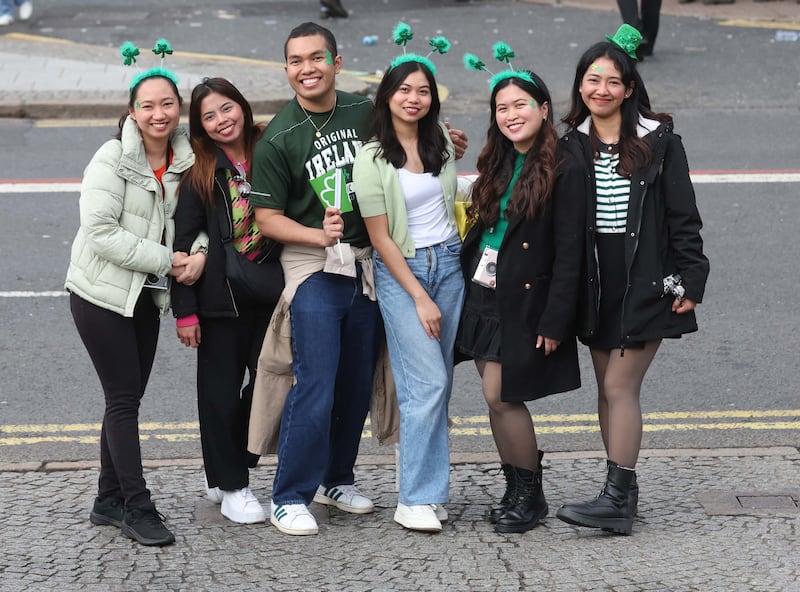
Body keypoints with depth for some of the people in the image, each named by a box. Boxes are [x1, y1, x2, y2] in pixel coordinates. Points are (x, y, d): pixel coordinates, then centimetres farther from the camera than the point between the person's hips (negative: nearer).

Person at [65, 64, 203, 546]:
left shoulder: (185, 162, 3)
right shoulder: (113, 159, -14)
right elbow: (100, 233, -21)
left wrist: (199, 253, -13)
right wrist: (166, 260, -19)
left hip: (147, 297, 6)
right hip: (102, 294, -6)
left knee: (128, 398, 12)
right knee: (124, 399, -5)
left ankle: (110, 501, 23)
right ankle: (138, 508, 1)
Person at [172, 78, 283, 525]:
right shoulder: (200, 171, -4)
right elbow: (182, 242, -5)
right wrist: (185, 310, -10)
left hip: (268, 289, 3)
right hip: (220, 297, -3)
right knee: (222, 390, 3)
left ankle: (232, 465, 26)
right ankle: (231, 486, 15)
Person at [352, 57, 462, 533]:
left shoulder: (441, 142, 5)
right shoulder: (372, 159, -11)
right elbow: (381, 239, -10)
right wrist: (420, 299, -12)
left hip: (449, 262, 5)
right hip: (401, 270, -5)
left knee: (439, 383, 5)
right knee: (428, 383, -12)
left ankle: (431, 490, 12)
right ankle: (416, 501, -7)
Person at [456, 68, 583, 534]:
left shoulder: (561, 172, -12)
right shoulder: (498, 166, 11)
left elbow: (570, 253, -14)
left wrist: (555, 321, -17)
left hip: (525, 303, -7)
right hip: (485, 297, 7)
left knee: (503, 396, -7)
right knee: (496, 397, 8)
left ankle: (531, 496, 8)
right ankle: (515, 491, 20)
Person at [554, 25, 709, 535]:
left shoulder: (659, 142, -3)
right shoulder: (572, 147, 7)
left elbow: (683, 218, -2)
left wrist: (689, 280, -7)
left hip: (645, 281, -5)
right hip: (596, 282, 5)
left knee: (620, 387, -9)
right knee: (608, 388, 8)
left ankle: (617, 499, -7)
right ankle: (622, 491, 18)